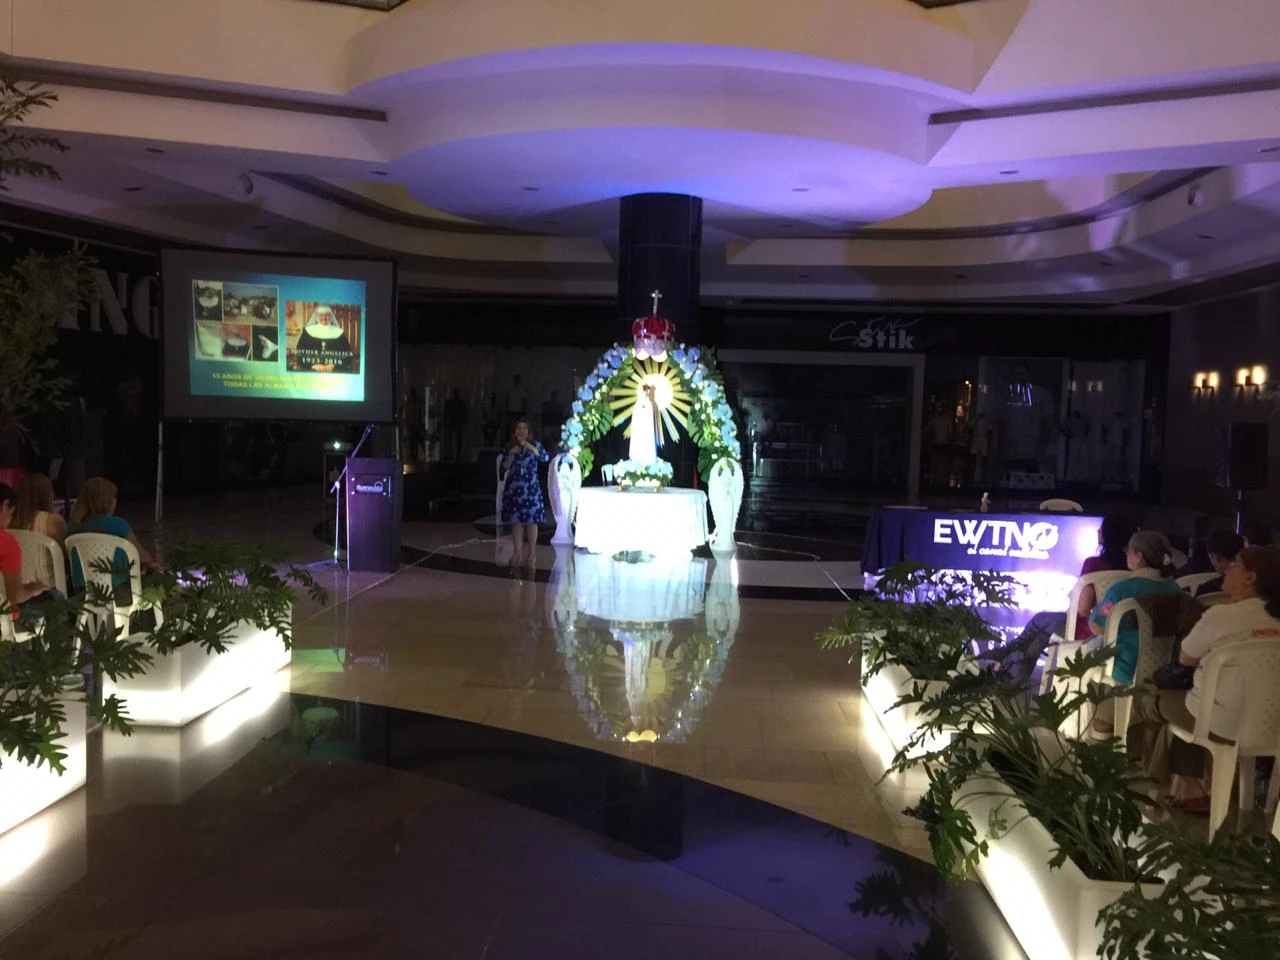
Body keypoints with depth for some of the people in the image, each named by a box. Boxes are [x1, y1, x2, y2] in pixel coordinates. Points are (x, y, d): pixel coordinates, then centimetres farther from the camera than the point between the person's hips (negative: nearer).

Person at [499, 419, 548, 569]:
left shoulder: (535, 446, 4)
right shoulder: (509, 448, 10)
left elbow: (546, 458, -16)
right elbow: (504, 468, 4)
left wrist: (529, 446, -23)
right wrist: (511, 454, -9)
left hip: (531, 488, -2)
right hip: (514, 488, 2)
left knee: (531, 521, -2)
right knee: (516, 521, 2)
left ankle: (531, 554, 5)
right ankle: (518, 553, 10)